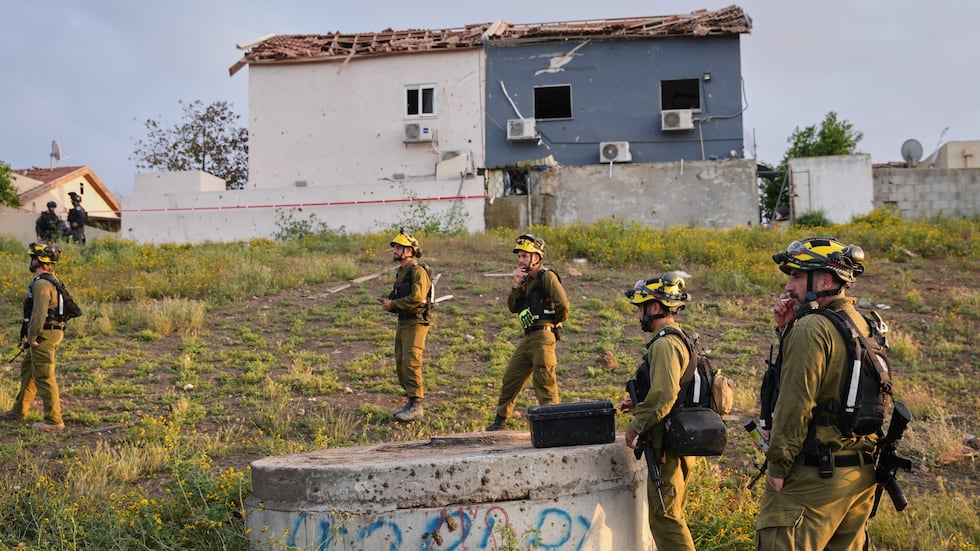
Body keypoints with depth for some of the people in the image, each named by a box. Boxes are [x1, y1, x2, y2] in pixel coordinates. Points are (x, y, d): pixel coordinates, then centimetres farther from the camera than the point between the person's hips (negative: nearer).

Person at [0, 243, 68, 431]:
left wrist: (32, 337, -17)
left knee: (44, 378, -6)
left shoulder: (41, 284, -18)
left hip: (44, 336, -10)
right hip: (53, 332, 10)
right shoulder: (51, 280, 14)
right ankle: (19, 411, 31)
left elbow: (39, 313, -25)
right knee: (27, 370, 21)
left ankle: (54, 420, -3)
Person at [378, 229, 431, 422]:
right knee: (400, 365, 10)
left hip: (416, 323, -10)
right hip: (402, 322, 10)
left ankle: (416, 406, -9)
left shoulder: (418, 271, -13)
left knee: (411, 363, -13)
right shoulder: (400, 272, 17)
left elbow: (416, 297, -25)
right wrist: (389, 303, 1)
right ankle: (411, 401, 19)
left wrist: (393, 304, -15)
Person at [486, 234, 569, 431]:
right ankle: (501, 419, 24)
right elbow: (513, 307, 10)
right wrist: (515, 285, -3)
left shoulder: (547, 276, -8)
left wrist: (556, 322, -2)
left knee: (544, 381, -8)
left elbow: (563, 304, -18)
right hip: (528, 337, 9)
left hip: (543, 335, -9)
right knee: (510, 377, 13)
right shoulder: (525, 279, 17)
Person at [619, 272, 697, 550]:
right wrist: (640, 404, 16)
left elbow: (664, 396, -27)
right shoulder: (680, 339, 15)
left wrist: (636, 425, -16)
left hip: (667, 444, -11)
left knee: (664, 517, -4)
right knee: (671, 515, 19)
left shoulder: (664, 344, -18)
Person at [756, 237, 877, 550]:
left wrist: (778, 465, -11)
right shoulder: (864, 326, 12)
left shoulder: (813, 329, -17)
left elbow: (796, 402, -20)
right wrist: (787, 330, 10)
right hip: (861, 476, 9)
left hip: (813, 477, -9)